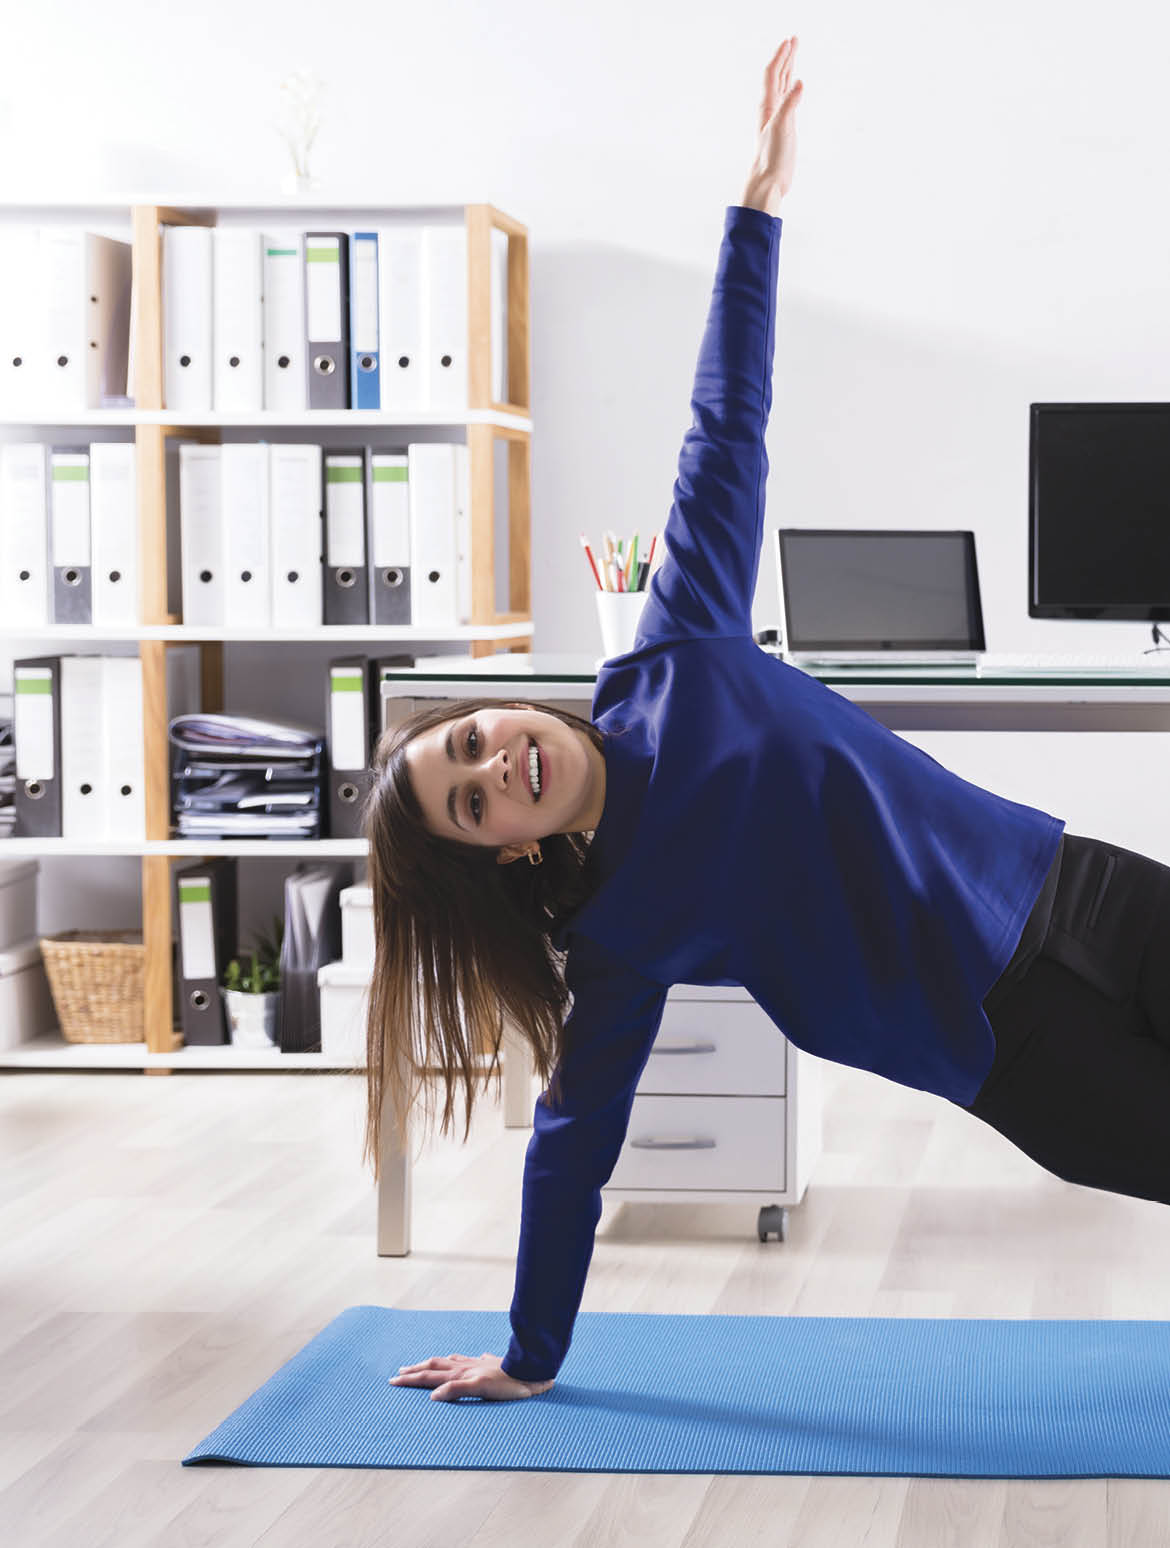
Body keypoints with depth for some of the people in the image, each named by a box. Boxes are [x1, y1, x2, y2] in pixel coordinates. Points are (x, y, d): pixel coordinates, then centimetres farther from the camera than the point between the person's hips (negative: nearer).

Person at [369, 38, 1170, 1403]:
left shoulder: (667, 667, -2)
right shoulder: (615, 944, -7)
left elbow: (725, 428, 0)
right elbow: (572, 1144, 0)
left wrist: (759, 202, -1)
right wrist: (528, 1359, 5)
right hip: (1014, 1045, -4)